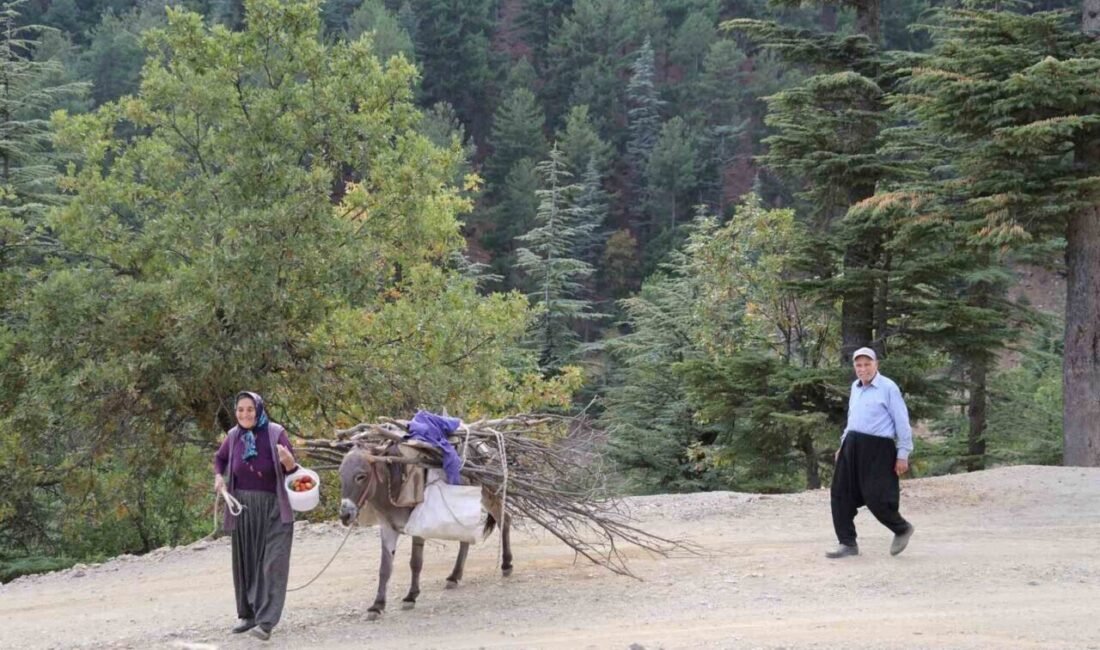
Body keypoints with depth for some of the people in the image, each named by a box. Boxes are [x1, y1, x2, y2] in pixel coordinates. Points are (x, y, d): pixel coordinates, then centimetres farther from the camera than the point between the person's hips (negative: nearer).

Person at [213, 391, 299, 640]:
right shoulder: (234, 436, -1)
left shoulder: (275, 433, -12)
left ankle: (266, 621, -13)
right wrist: (219, 478, 0)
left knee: (272, 562, -9)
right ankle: (247, 614, 27)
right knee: (245, 561, 13)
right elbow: (220, 458, 20)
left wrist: (288, 460, -33)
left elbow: (292, 471, -10)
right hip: (243, 508, 4)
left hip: (274, 508, -4)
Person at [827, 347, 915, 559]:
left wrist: (903, 455, -10)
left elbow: (902, 422, -8)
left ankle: (902, 529, 19)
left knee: (875, 497, -8)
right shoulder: (855, 387, 14)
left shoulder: (888, 388, -8)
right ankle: (848, 543, 9)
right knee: (841, 494, 1)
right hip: (852, 447, 7)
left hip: (877, 449, -7)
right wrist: (844, 444, 20)